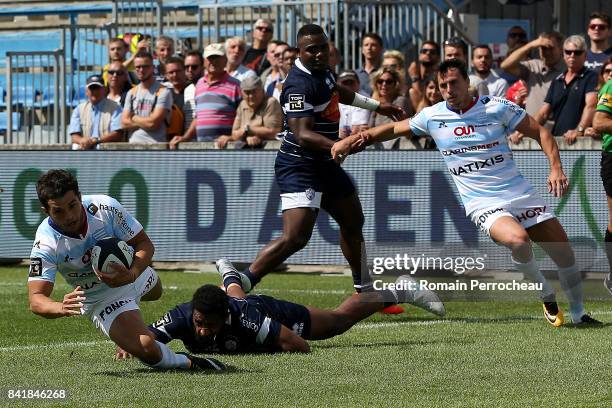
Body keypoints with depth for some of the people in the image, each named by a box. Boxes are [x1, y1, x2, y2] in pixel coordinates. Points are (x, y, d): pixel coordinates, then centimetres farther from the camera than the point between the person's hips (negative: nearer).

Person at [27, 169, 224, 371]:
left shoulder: (105, 208, -29)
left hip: (133, 273, 3)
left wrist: (131, 275, -40)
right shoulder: (46, 244, -33)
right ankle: (187, 363, 5)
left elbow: (144, 244, -19)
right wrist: (62, 308, -58)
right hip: (102, 300, -3)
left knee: (155, 293, 38)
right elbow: (36, 300, -35)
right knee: (147, 350, -24)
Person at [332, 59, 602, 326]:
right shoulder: (433, 116, 2)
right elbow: (394, 129, 16)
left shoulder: (496, 107, -3)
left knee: (565, 254, -2)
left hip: (521, 194, 1)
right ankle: (547, 298, -7)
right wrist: (351, 139, 11)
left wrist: (556, 168, -11)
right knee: (517, 239, -33)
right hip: (483, 204, -1)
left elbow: (540, 132, 3)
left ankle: (578, 314, 22)